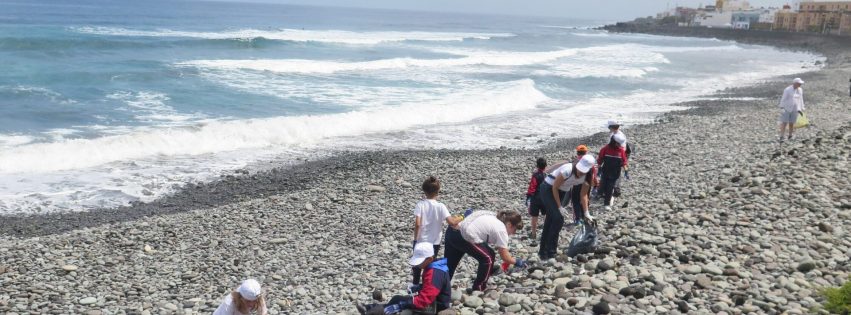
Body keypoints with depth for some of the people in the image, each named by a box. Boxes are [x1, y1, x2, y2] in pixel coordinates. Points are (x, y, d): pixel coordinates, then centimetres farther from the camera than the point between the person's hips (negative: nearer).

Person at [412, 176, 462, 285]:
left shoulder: (420, 204, -12)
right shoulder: (440, 206, -12)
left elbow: (417, 224, -19)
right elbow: (451, 222, -20)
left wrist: (415, 239, -7)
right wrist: (461, 218, -2)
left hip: (420, 241, 0)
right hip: (434, 242, 0)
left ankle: (415, 284, 30)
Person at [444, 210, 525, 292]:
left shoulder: (493, 217, 17)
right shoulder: (501, 230, -6)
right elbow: (505, 257, -3)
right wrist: (516, 262, 16)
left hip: (453, 231, 9)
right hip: (463, 238, -9)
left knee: (449, 264, 23)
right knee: (488, 258, 6)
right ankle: (478, 289, 17)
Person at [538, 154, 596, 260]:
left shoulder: (587, 176, -13)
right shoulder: (568, 170, -33)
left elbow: (583, 195, -2)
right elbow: (555, 187, -23)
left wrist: (586, 213, -4)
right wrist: (559, 207, -22)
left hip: (561, 192, 7)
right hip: (548, 189, -7)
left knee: (551, 220, 12)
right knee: (558, 218, -17)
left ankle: (543, 251, 23)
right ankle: (550, 254, -10)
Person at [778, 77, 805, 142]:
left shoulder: (800, 90, 6)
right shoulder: (788, 90, -12)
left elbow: (800, 100, 14)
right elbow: (783, 99, -11)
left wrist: (801, 109, 14)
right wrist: (781, 108, -17)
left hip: (795, 110, 4)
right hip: (786, 109, -4)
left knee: (791, 124, 5)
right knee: (784, 123, -9)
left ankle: (790, 136, 21)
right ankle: (781, 137, -12)